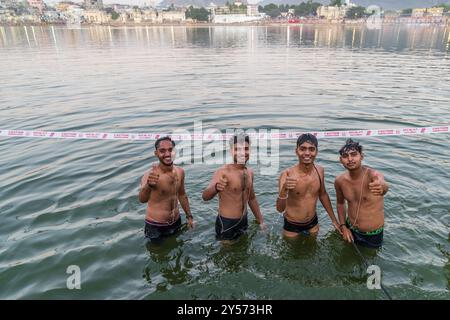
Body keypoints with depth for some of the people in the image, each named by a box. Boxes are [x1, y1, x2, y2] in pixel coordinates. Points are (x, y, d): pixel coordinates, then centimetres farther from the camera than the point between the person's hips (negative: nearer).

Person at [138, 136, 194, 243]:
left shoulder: (180, 172, -6)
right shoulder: (150, 175, -25)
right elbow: (142, 199, -45)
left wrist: (189, 216, 15)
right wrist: (148, 186, -65)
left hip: (176, 222, 5)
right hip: (155, 226, -5)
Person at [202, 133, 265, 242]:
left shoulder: (250, 172, 2)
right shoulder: (223, 172, -19)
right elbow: (205, 197, -33)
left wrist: (261, 220, 18)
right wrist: (216, 188, -54)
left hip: (244, 221, 6)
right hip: (226, 224, -6)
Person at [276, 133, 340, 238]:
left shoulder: (320, 171, -11)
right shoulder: (287, 174, -25)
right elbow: (280, 209, -27)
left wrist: (334, 220, 15)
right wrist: (284, 189, -46)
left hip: (313, 223, 4)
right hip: (292, 226, -4)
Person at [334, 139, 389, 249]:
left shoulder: (372, 175, -27)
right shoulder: (339, 181, -12)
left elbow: (384, 185, -52)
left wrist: (382, 187, -75)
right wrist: (343, 226, 1)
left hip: (373, 235, -3)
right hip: (350, 230, 3)